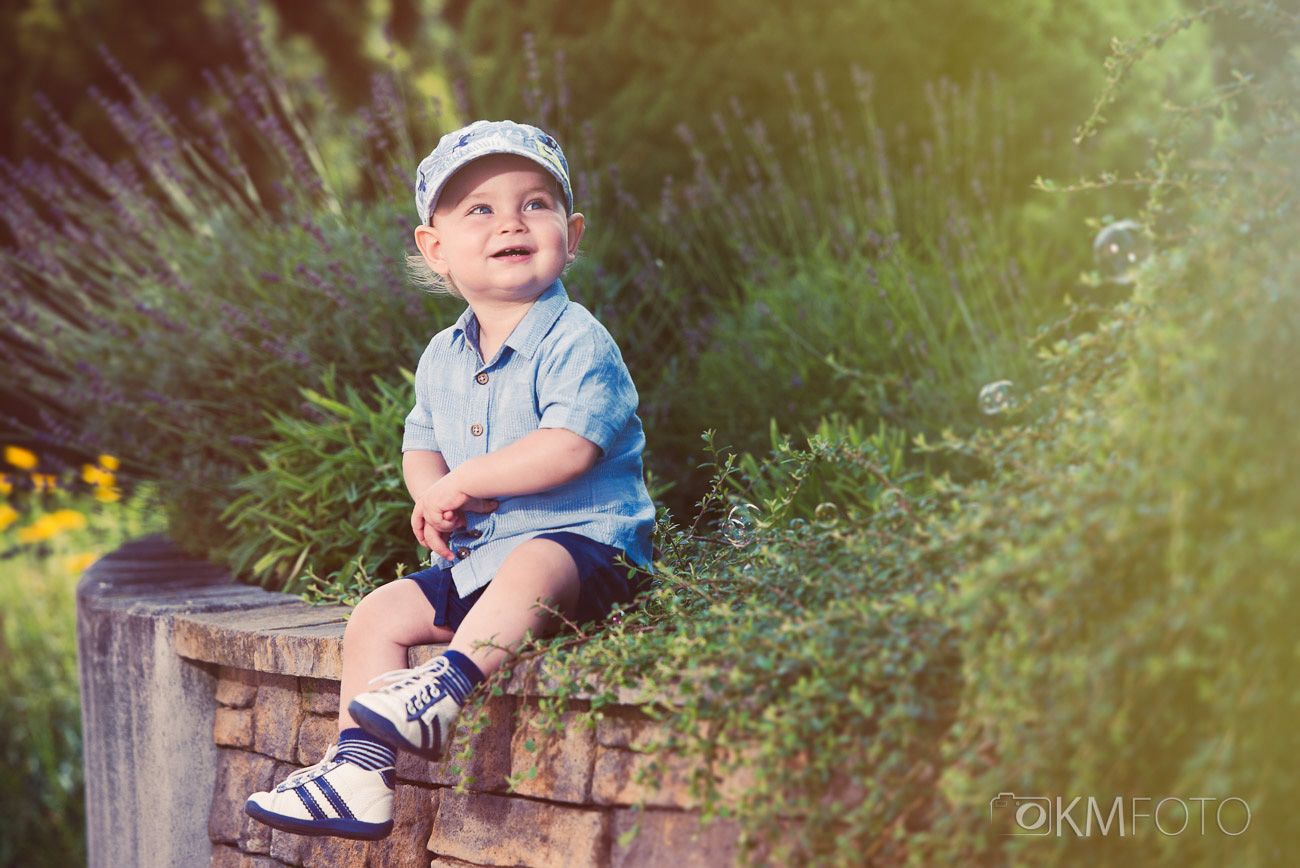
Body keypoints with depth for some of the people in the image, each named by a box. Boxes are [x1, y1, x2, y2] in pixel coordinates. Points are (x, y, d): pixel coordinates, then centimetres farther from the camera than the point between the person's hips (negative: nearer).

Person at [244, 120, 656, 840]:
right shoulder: (442, 358, 11)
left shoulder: (576, 342, -12)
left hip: (580, 545, -7)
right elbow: (420, 448, 19)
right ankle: (358, 769, -6)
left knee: (531, 570, -39)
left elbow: (566, 449, -25)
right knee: (378, 613, -3)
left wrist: (462, 482, -18)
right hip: (473, 557, 7)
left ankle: (446, 685, -44)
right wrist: (430, 499, -5)